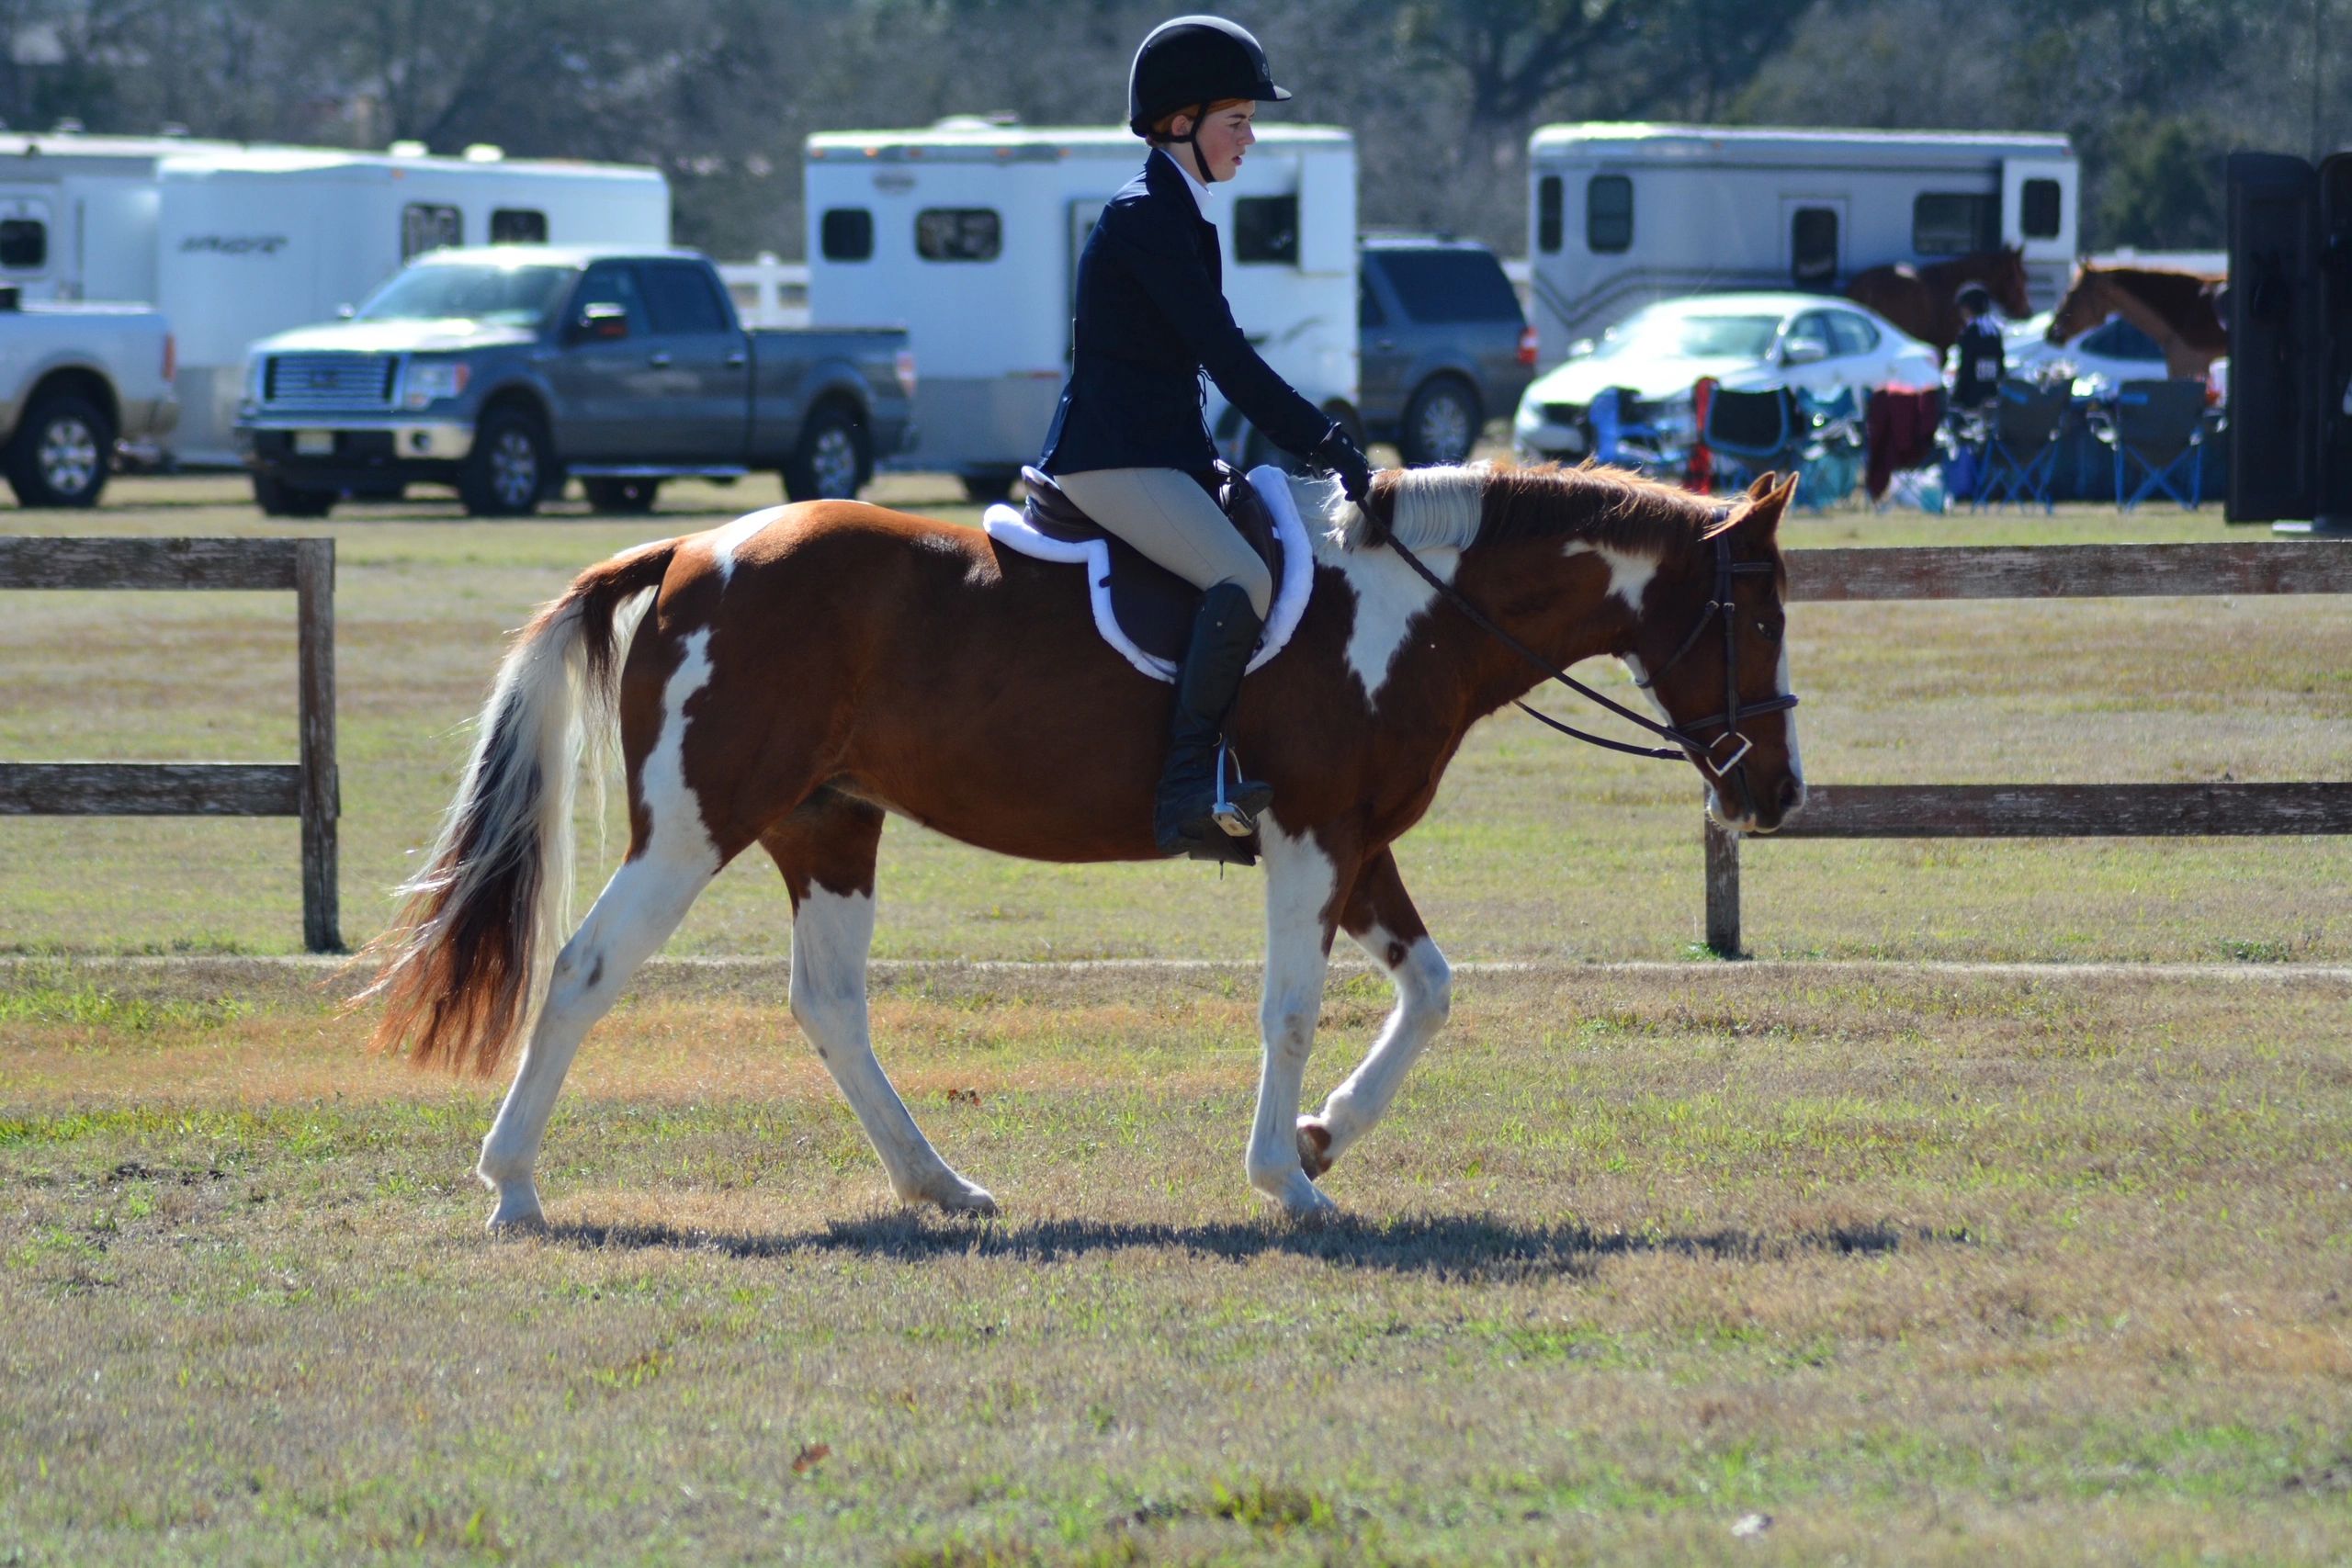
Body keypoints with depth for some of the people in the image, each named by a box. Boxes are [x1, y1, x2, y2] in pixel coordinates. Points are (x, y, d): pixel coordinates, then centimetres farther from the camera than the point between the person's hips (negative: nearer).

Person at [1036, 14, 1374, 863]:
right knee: (1244, 581, -28)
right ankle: (1186, 793, -30)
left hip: (1159, 452, 11)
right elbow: (1226, 356, -18)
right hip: (1113, 459, -11)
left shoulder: (1173, 214, 19)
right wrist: (1327, 444, -17)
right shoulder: (1145, 217, -13)